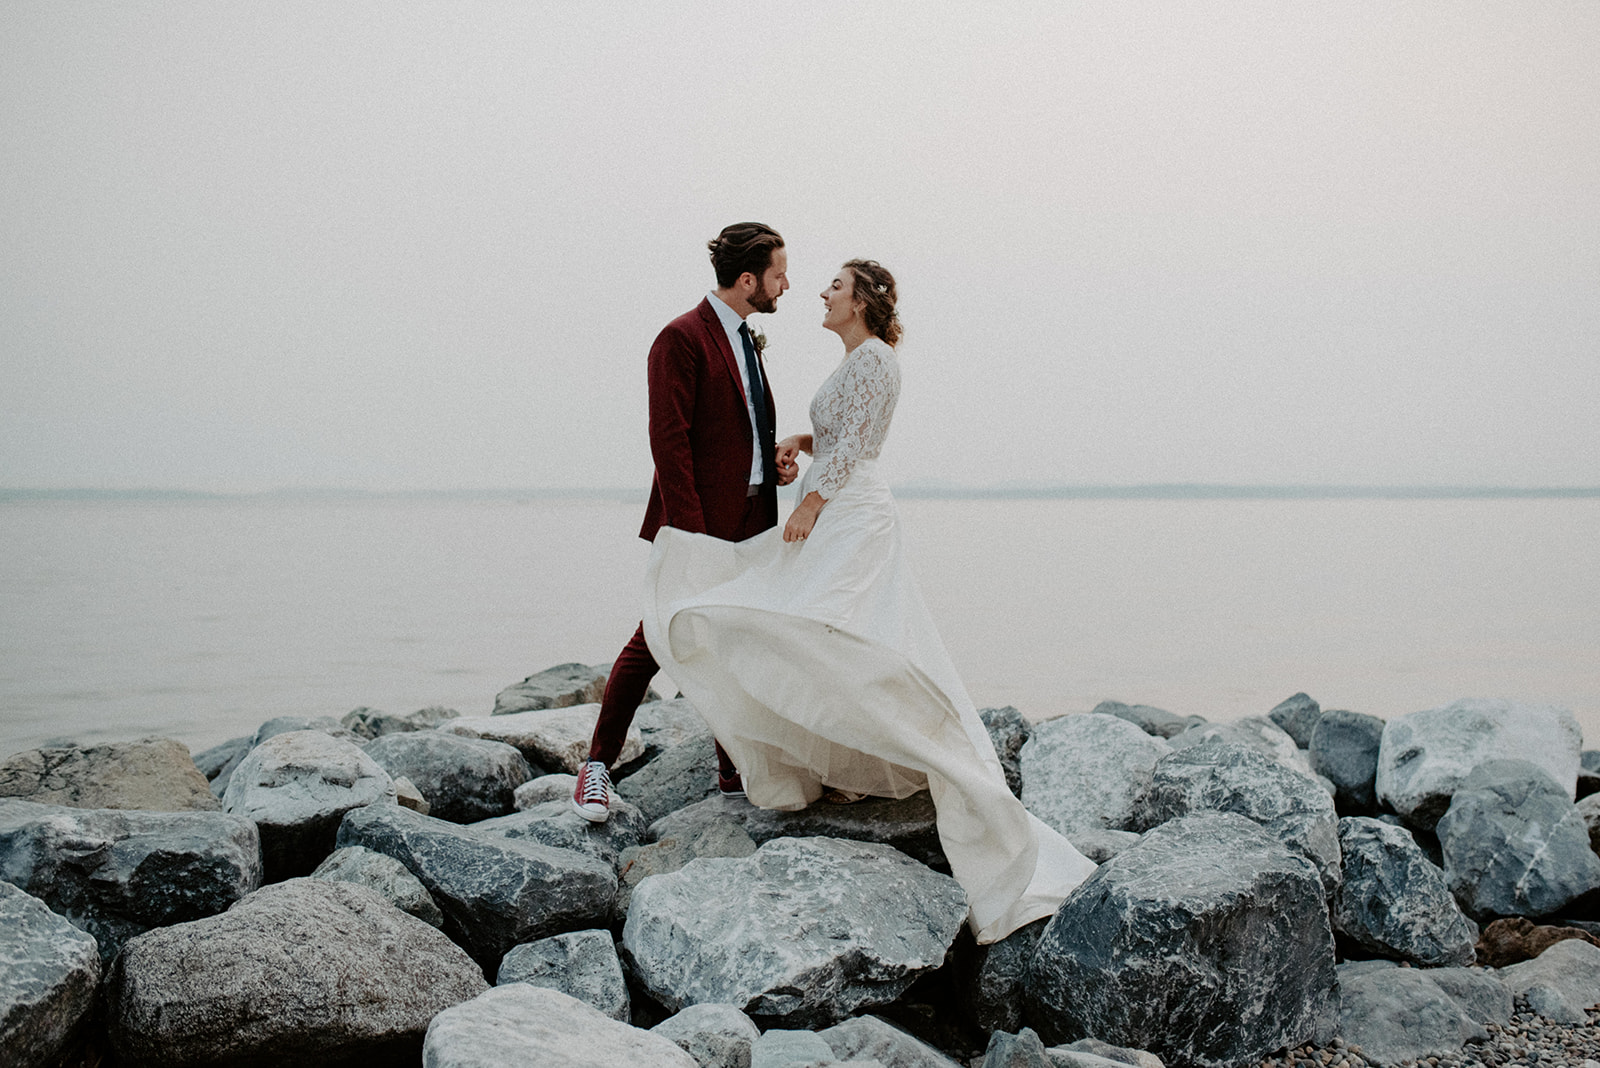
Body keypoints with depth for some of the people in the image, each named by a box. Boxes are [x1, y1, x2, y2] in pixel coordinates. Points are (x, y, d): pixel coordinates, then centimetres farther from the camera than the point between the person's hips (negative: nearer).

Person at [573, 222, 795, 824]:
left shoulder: (746, 341, 17)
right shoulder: (683, 338, -10)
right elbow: (669, 439, -16)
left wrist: (775, 463, 7)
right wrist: (690, 531, -21)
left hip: (752, 520, 8)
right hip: (700, 521, -8)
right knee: (656, 640, -3)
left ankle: (735, 773, 18)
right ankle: (598, 767, 9)